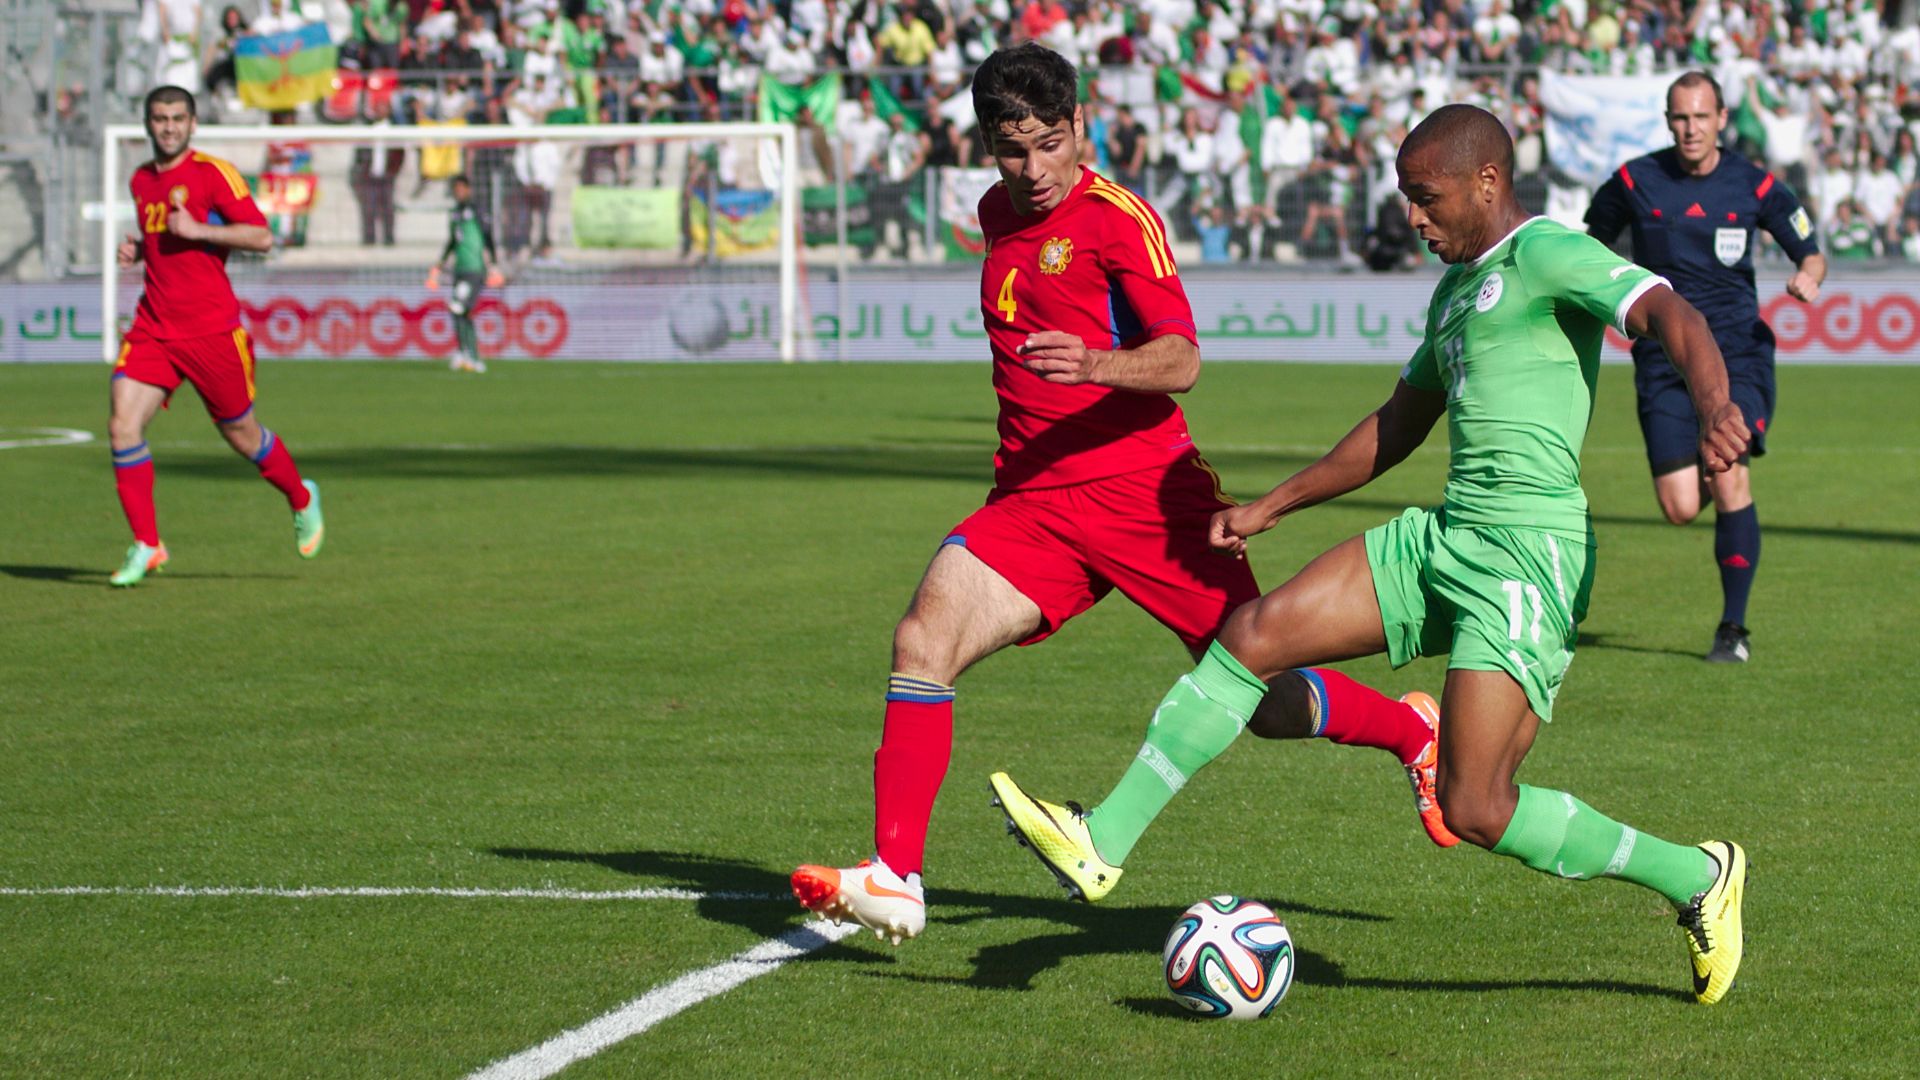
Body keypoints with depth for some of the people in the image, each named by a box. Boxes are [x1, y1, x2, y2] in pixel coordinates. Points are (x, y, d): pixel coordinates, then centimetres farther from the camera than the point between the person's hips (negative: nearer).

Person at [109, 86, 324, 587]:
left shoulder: (212, 173, -8)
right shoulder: (141, 180, 12)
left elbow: (261, 237, -13)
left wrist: (196, 230, -20)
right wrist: (138, 250, 7)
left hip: (211, 330, -5)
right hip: (153, 328, 5)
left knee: (241, 434, 8)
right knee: (123, 426, -12)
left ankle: (302, 499, 37)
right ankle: (145, 545, -4)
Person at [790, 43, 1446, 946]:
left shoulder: (1117, 218, -9)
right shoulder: (998, 214, 14)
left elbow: (1180, 361, -19)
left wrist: (1094, 365, -38)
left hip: (1142, 489, -5)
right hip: (1032, 500, 5)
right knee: (921, 640, -19)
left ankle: (1414, 737, 29)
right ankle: (894, 880, -20)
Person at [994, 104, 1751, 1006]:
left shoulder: (1547, 256, -7)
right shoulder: (1456, 287, 21)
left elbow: (1667, 311, -23)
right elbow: (1398, 425, 32)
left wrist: (1713, 406, -44)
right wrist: (1271, 508, 34)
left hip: (1528, 552, -9)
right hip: (1442, 537, 9)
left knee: (1476, 812, -13)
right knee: (1253, 635, -3)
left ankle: (1699, 879, 6)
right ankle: (1101, 840, 5)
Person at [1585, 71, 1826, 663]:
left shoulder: (1754, 185, -1)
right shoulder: (1635, 181, 0)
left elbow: (1811, 253, 8)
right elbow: (1591, 242, 17)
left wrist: (1808, 277, -13)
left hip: (1737, 349, -1)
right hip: (1664, 356, 1)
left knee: (1729, 480, -18)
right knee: (1680, 508, -9)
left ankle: (1734, 628, -4)